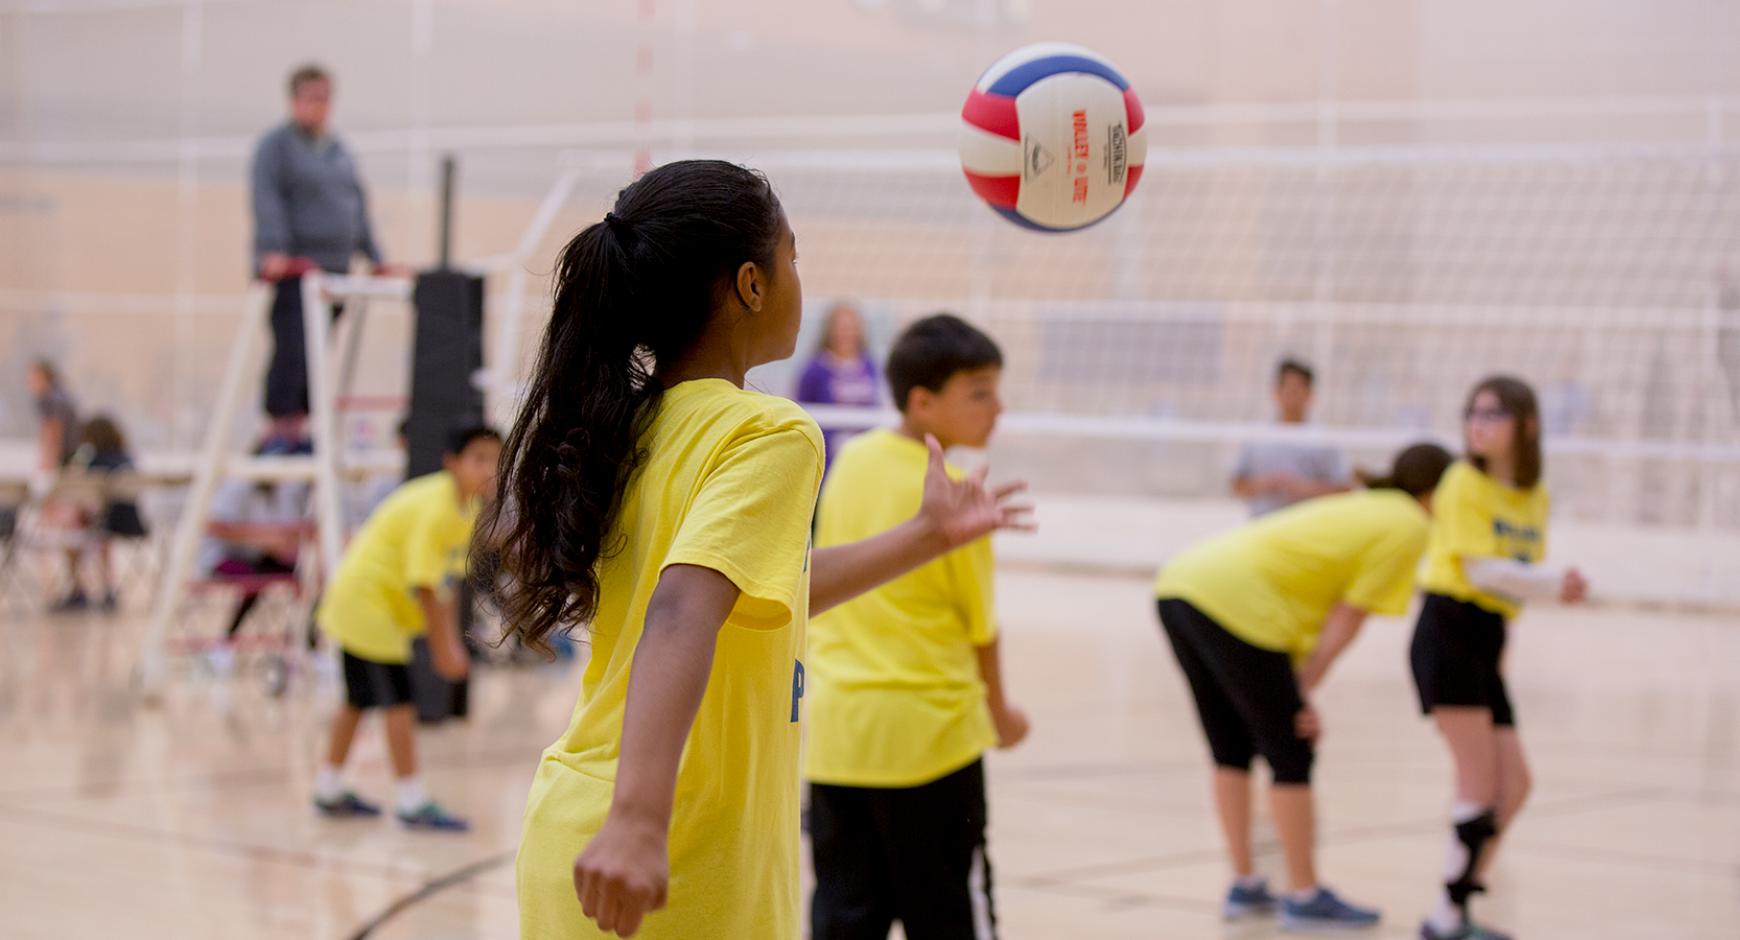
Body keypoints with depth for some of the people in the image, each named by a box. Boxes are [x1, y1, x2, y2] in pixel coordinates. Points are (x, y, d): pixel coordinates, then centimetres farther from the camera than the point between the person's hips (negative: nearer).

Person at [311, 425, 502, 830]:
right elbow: (424, 584, -27)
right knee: (399, 703, -8)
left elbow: (449, 579, 6)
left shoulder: (469, 508, 1)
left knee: (359, 701, 19)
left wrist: (451, 641, 3)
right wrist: (442, 646, -22)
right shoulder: (435, 507, -27)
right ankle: (411, 801, -5)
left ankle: (329, 790, 31)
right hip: (367, 598, -10)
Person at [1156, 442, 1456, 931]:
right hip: (1234, 602, -9)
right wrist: (1303, 690, 0)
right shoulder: (1410, 526, 2)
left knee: (1232, 751, 18)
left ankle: (1244, 886, 25)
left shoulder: (1364, 509, 27)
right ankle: (1304, 896, 8)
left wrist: (1296, 691, 11)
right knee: (1291, 756, 2)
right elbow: (1347, 619, -4)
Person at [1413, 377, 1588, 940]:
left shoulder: (1535, 497, 12)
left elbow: (1525, 571, 11)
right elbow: (1481, 568, -15)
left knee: (1514, 782, 6)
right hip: (1447, 633, -7)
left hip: (1487, 640, 7)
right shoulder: (1466, 483, -8)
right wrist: (1555, 583, -16)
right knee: (1481, 782, -9)